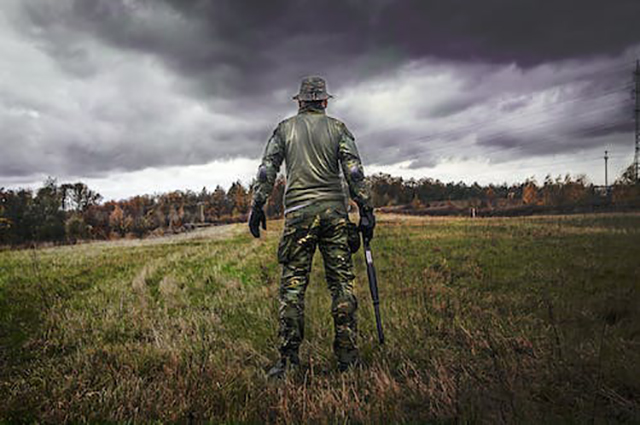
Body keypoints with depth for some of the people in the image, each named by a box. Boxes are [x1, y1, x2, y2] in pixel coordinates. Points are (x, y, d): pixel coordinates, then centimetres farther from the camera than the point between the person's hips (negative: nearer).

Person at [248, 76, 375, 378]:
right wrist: (366, 210, 0)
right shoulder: (337, 128, 10)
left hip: (298, 212, 0)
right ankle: (347, 357, 6)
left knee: (293, 284, 2)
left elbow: (267, 169, 4)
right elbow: (354, 171, 0)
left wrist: (257, 206, 7)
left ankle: (288, 360, 1)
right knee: (341, 282, 4)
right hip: (334, 211, 0)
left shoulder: (285, 128, 12)